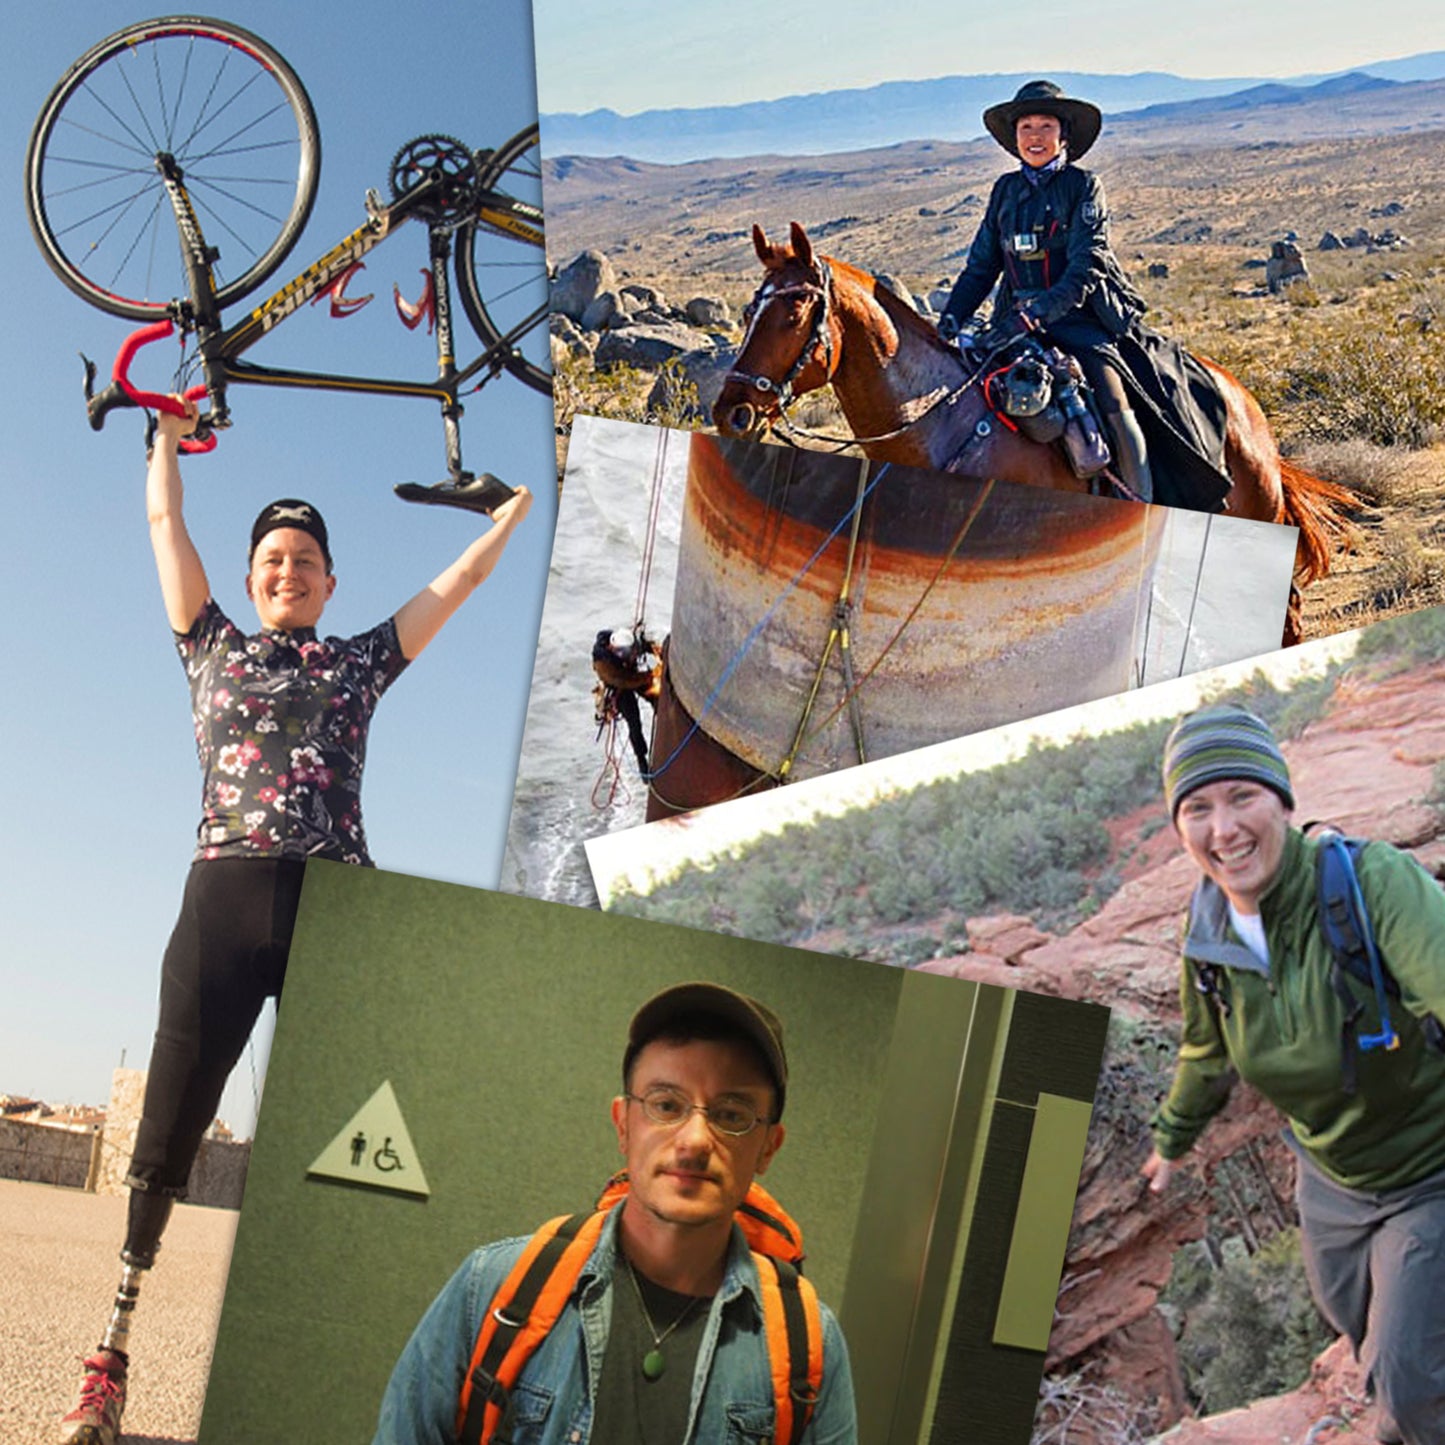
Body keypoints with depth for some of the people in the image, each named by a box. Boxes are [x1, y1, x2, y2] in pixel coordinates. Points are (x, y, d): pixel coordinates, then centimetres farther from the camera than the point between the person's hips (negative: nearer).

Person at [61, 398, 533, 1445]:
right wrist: (168, 432, 37)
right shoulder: (214, 648, 21)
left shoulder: (361, 662, 22)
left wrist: (520, 500, 36)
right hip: (226, 896, 0)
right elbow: (165, 518, 27)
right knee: (170, 1121, -5)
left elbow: (463, 577, 29)